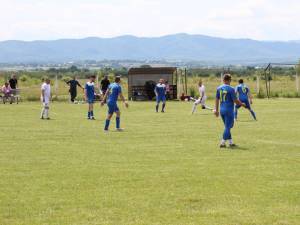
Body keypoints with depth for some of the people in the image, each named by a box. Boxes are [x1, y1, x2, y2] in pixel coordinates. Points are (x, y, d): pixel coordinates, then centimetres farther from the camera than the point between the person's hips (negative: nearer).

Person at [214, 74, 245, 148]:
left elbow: (217, 99, 9)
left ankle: (231, 142, 19)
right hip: (229, 110, -6)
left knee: (227, 127, 17)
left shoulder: (219, 88, 5)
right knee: (228, 127, 0)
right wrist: (242, 104, 6)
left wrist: (216, 110, 15)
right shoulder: (231, 89, -13)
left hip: (222, 110, 6)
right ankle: (223, 143, -4)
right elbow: (235, 100, -12)